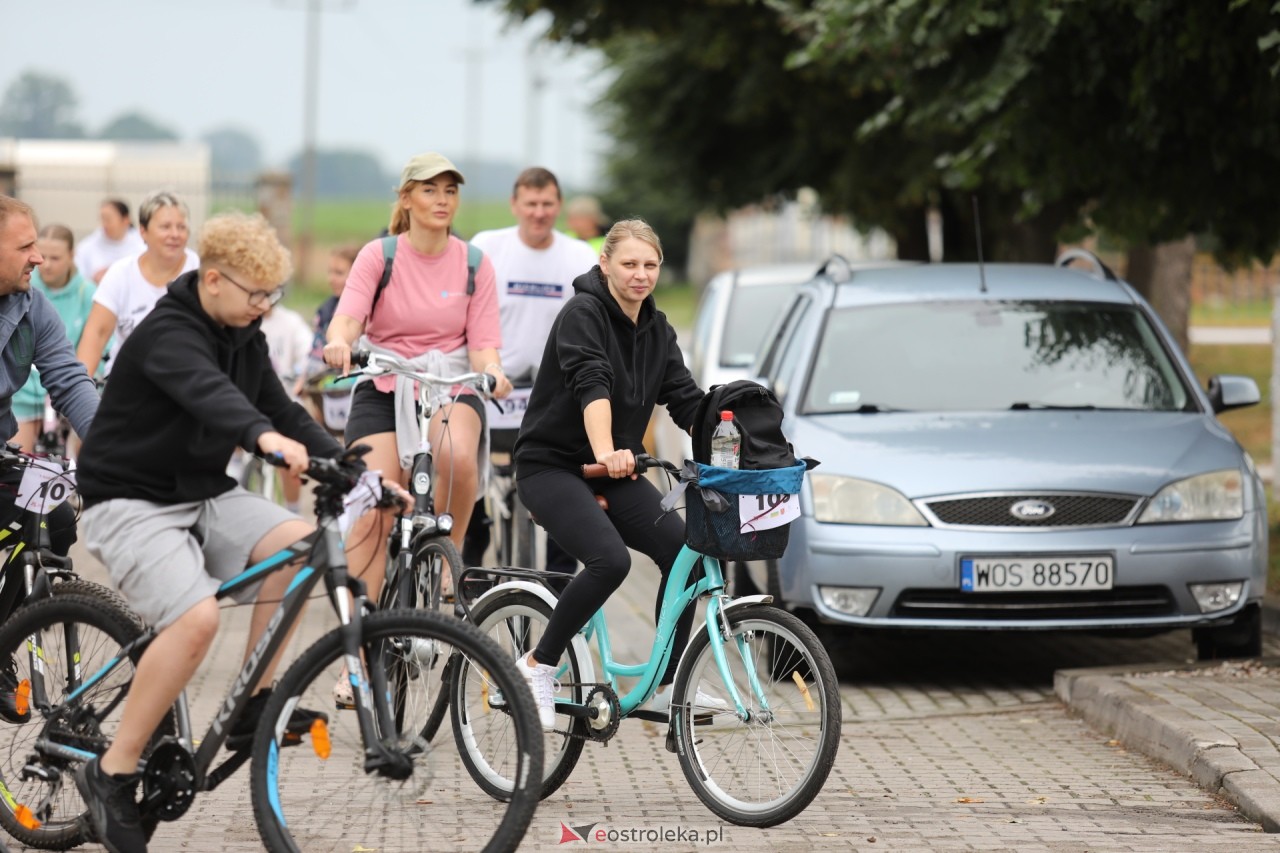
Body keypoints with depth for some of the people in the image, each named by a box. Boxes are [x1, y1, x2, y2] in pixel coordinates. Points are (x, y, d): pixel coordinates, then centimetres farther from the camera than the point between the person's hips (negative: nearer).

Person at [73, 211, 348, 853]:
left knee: (297, 541, -18)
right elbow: (207, 391, -40)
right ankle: (111, 774, -17)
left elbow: (281, 410, 7)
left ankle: (255, 700, -5)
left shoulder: (243, 337, 7)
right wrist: (266, 436, -60)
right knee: (196, 618, -30)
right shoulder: (166, 334, -20)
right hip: (133, 503, -8)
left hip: (203, 495, 8)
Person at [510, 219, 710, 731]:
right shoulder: (583, 314, -14)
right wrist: (606, 452, -48)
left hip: (613, 473, 7)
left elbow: (685, 400, 4)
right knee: (611, 559, -29)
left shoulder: (656, 329, 8)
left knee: (683, 552, -11)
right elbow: (591, 384, -31)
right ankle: (538, 667, -12)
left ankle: (664, 687, 0)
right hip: (552, 464, -7)